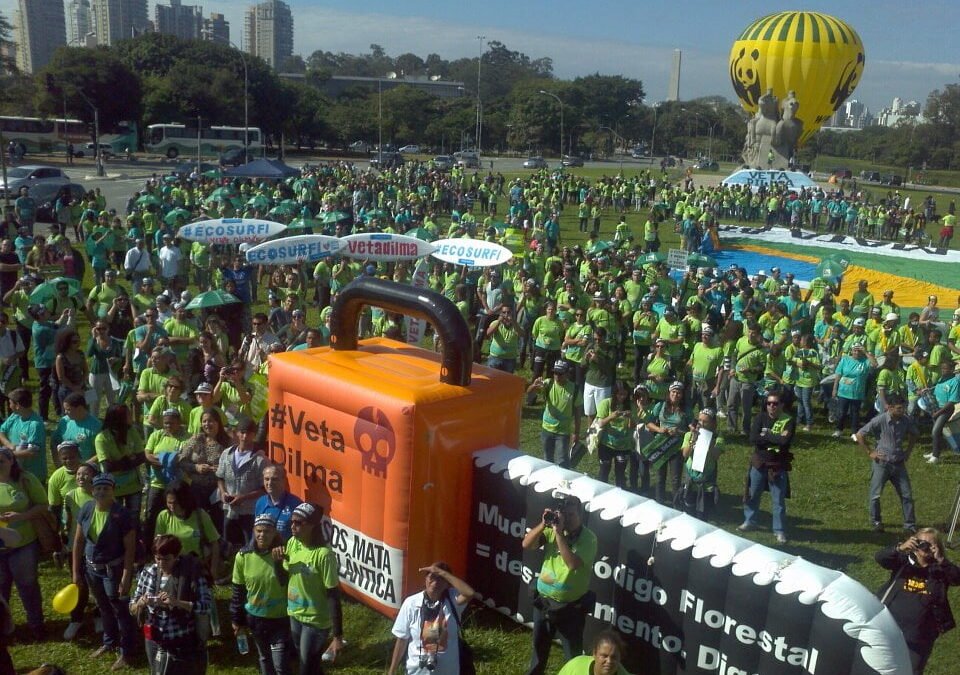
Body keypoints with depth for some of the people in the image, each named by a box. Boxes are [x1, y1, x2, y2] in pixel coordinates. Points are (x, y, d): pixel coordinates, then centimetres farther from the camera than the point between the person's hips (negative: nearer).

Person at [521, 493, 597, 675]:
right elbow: (526, 545, -11)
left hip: (570, 607, -5)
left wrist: (559, 532, -31)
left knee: (573, 655, 8)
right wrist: (543, 524, -24)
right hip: (543, 601, 5)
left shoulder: (588, 538, -18)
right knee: (539, 645, 25)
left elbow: (573, 563, -31)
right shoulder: (551, 529, -4)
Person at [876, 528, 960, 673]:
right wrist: (900, 548, -28)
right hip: (888, 626, 1)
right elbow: (879, 558, -13)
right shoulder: (904, 561, 1)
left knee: (912, 670, 7)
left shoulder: (940, 570, 2)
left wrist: (941, 560, -26)